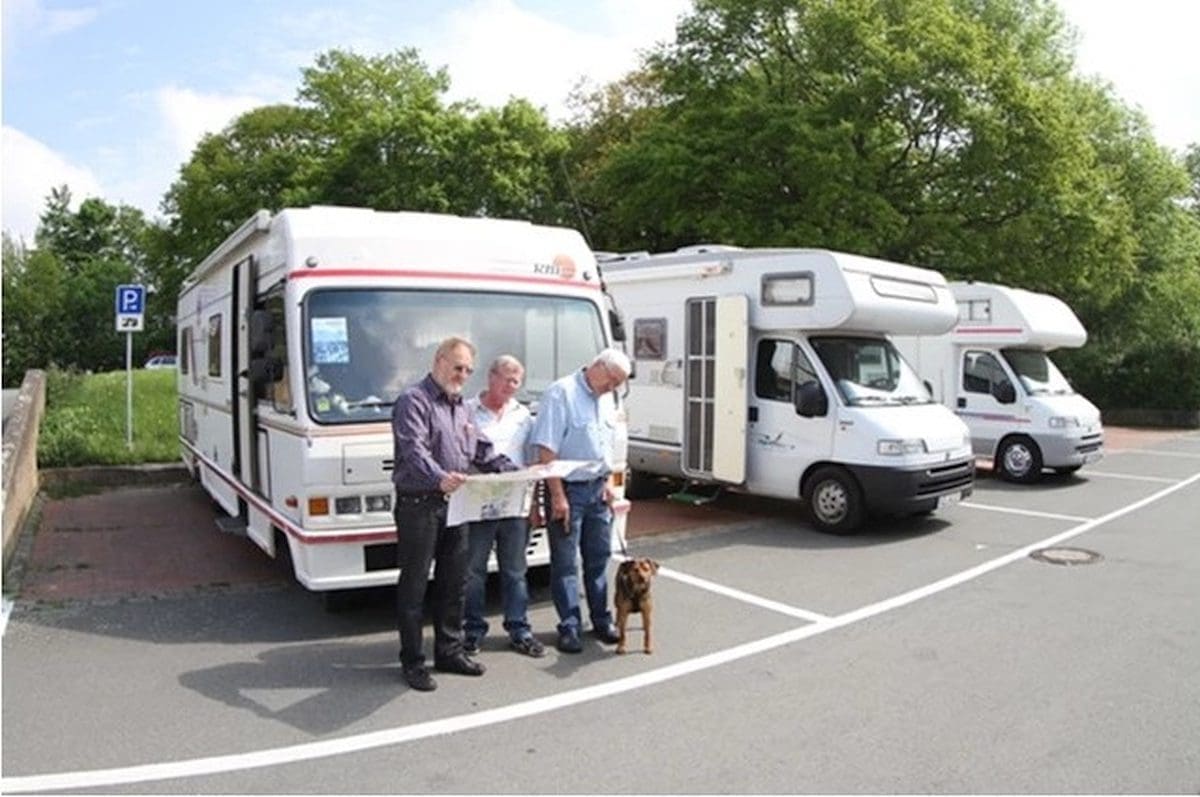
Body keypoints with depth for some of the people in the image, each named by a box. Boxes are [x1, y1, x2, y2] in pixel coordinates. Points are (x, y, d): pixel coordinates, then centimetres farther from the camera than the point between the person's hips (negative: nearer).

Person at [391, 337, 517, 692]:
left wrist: (514, 471, 4)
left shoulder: (460, 406, 18)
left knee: (454, 582, 15)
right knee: (414, 586, 2)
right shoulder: (413, 401, -9)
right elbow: (414, 450, -24)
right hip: (419, 506, -8)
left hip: (454, 504, 8)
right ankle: (412, 662, 12)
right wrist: (439, 477, -42)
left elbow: (482, 451, 19)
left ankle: (449, 651, 28)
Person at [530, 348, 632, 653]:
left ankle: (601, 620, 27)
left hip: (597, 489, 7)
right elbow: (546, 450, -19)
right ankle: (569, 627, 13)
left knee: (599, 557, 14)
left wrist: (607, 483, 11)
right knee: (565, 562, 3)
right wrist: (557, 496, -20)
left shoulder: (607, 401, 11)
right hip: (568, 489, -7)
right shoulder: (561, 393, -15)